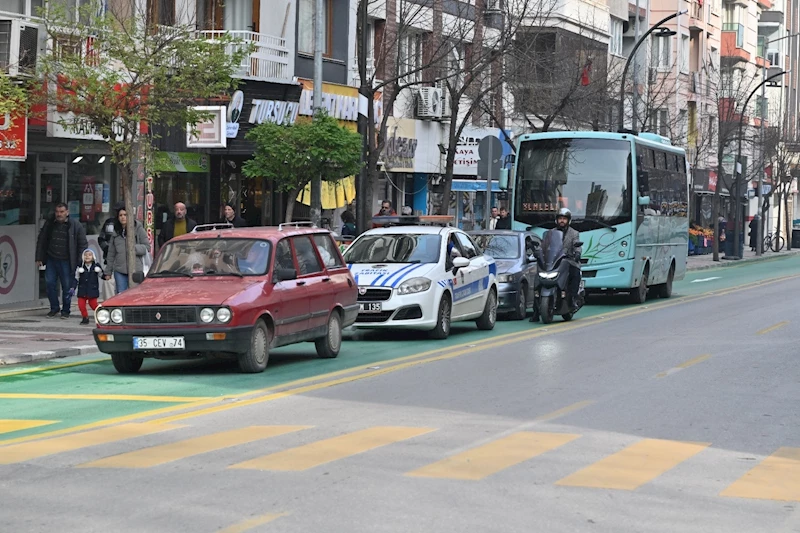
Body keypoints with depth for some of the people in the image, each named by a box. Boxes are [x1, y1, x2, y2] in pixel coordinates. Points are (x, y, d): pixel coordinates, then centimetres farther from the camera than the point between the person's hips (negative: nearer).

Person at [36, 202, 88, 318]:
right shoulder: (49, 223, 5)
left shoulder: (76, 226, -5)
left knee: (67, 286, 0)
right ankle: (54, 308, 18)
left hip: (66, 261, -3)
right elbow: (41, 241, 13)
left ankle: (65, 310, 15)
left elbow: (83, 245, -2)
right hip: (51, 260, 3)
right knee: (50, 283, 2)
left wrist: (80, 262, -7)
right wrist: (39, 258, 8)